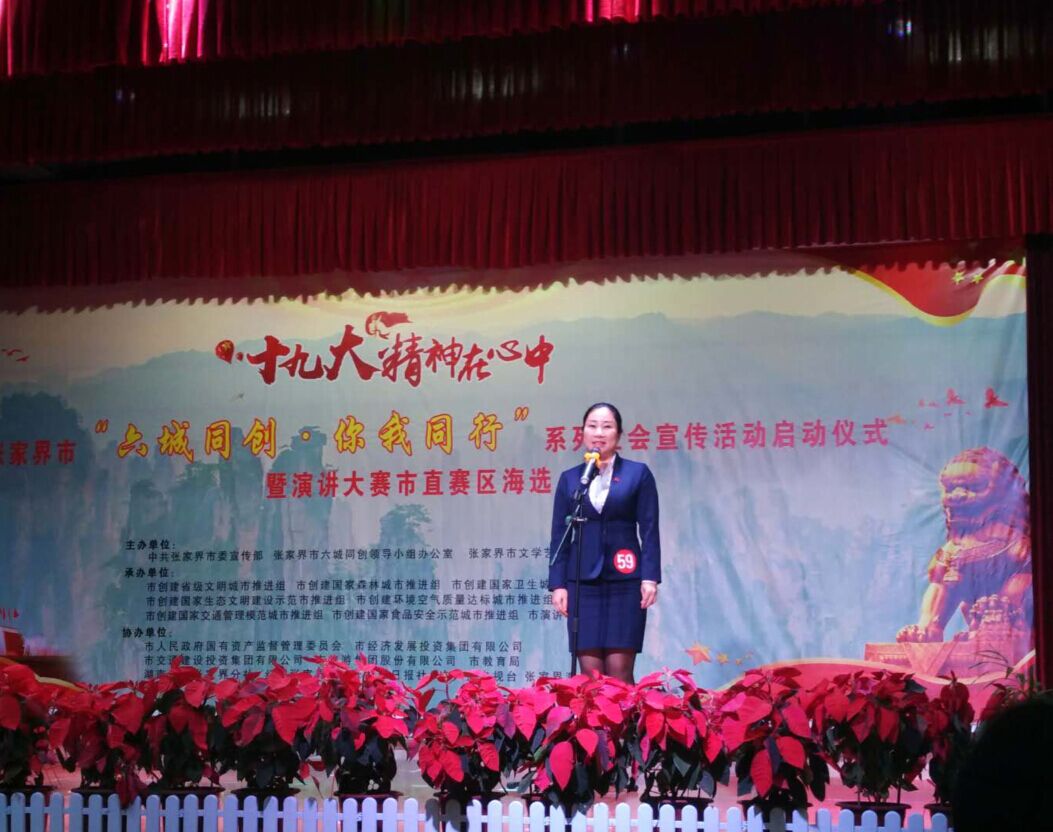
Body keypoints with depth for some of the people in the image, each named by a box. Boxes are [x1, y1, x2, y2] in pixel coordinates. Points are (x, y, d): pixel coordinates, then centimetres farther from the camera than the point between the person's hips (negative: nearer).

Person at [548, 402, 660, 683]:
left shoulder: (638, 473, 6)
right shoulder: (569, 478, 11)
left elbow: (649, 529, 1)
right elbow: (560, 534, 10)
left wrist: (650, 577, -8)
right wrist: (557, 584, 2)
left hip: (625, 580, -2)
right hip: (583, 581, 2)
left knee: (619, 670, -7)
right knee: (590, 672, -2)